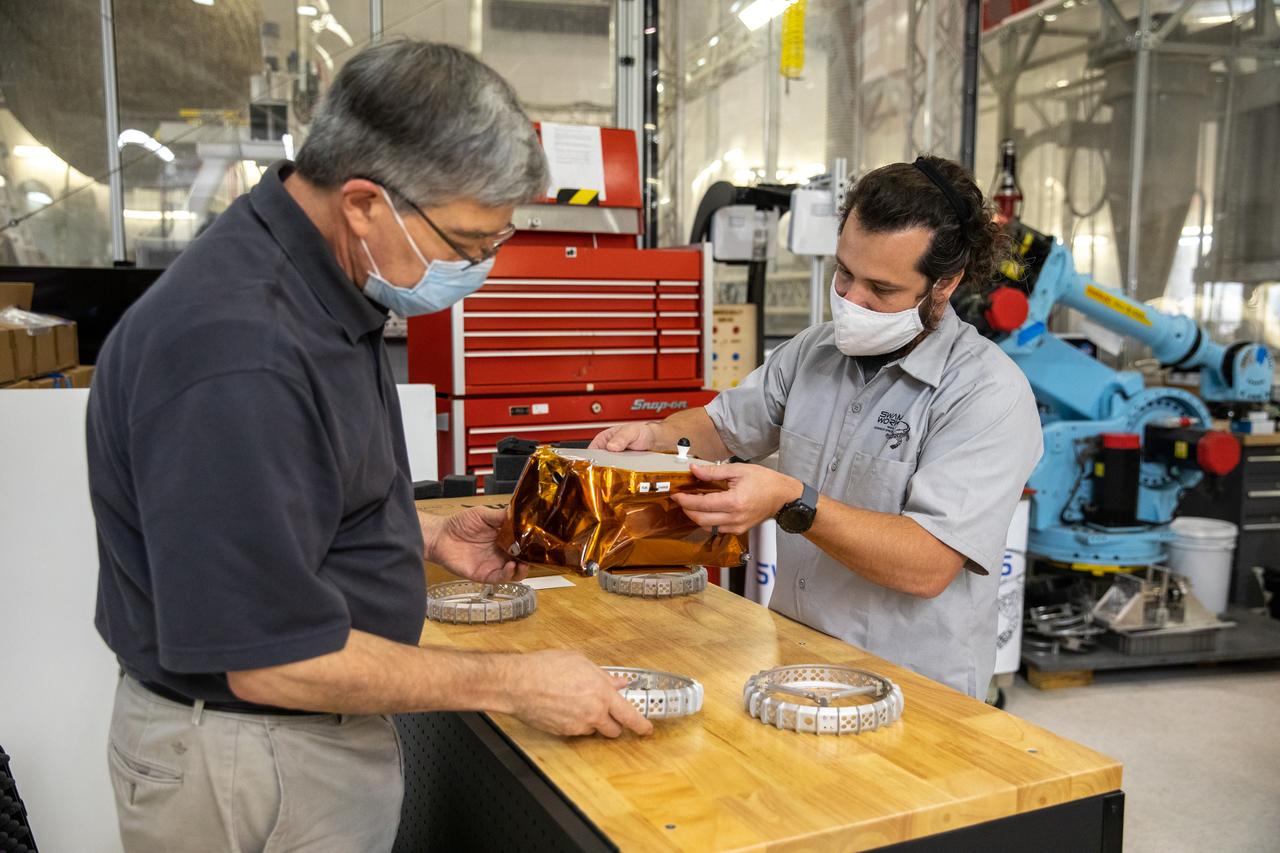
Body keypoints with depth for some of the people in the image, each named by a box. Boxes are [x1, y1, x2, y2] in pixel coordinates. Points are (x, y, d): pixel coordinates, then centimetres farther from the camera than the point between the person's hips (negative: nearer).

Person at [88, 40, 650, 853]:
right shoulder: (236, 356, -30)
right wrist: (516, 683, -20)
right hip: (252, 762, -8)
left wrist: (426, 536, 3)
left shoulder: (324, 284, 1)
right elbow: (273, 660, -26)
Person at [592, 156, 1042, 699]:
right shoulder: (814, 350, 6)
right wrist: (655, 436, 1)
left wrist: (792, 503, -29)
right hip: (795, 656, 6)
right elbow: (723, 426, 22)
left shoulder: (990, 393, -14)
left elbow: (927, 567, -22)